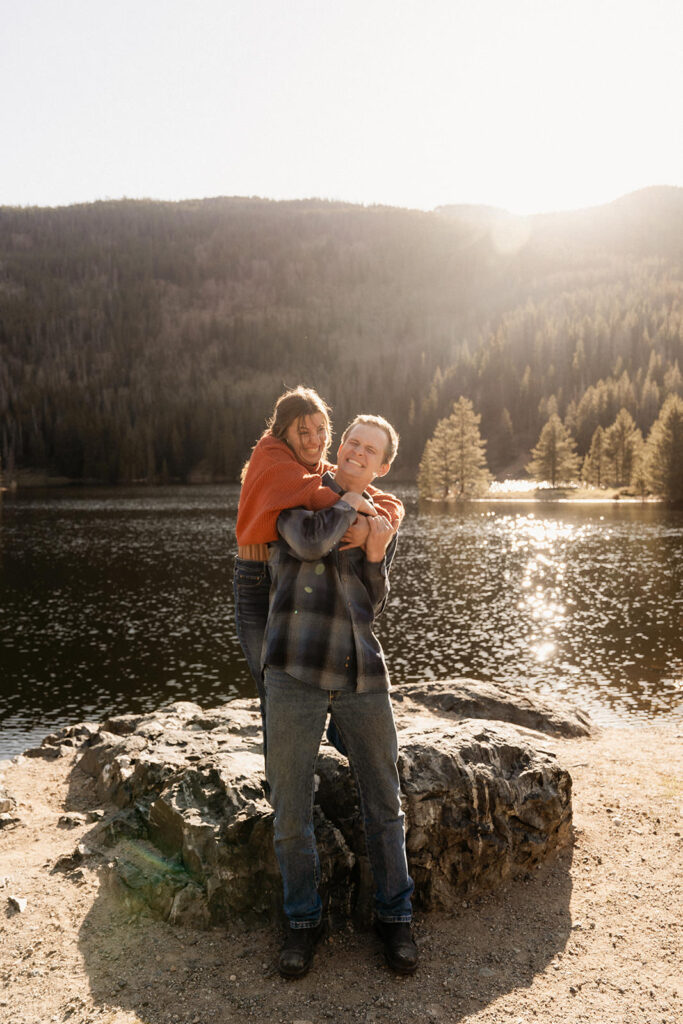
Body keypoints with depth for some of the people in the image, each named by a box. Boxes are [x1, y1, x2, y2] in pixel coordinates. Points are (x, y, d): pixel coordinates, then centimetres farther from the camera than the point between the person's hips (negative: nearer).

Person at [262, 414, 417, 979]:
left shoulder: (383, 522, 15)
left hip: (361, 672, 3)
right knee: (291, 809, 4)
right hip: (296, 671, -2)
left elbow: (370, 605, 12)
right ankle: (304, 919, 27)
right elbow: (309, 542, -15)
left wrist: (376, 555, -5)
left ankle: (394, 915, 31)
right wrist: (350, 505, 0)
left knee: (384, 802, 11)